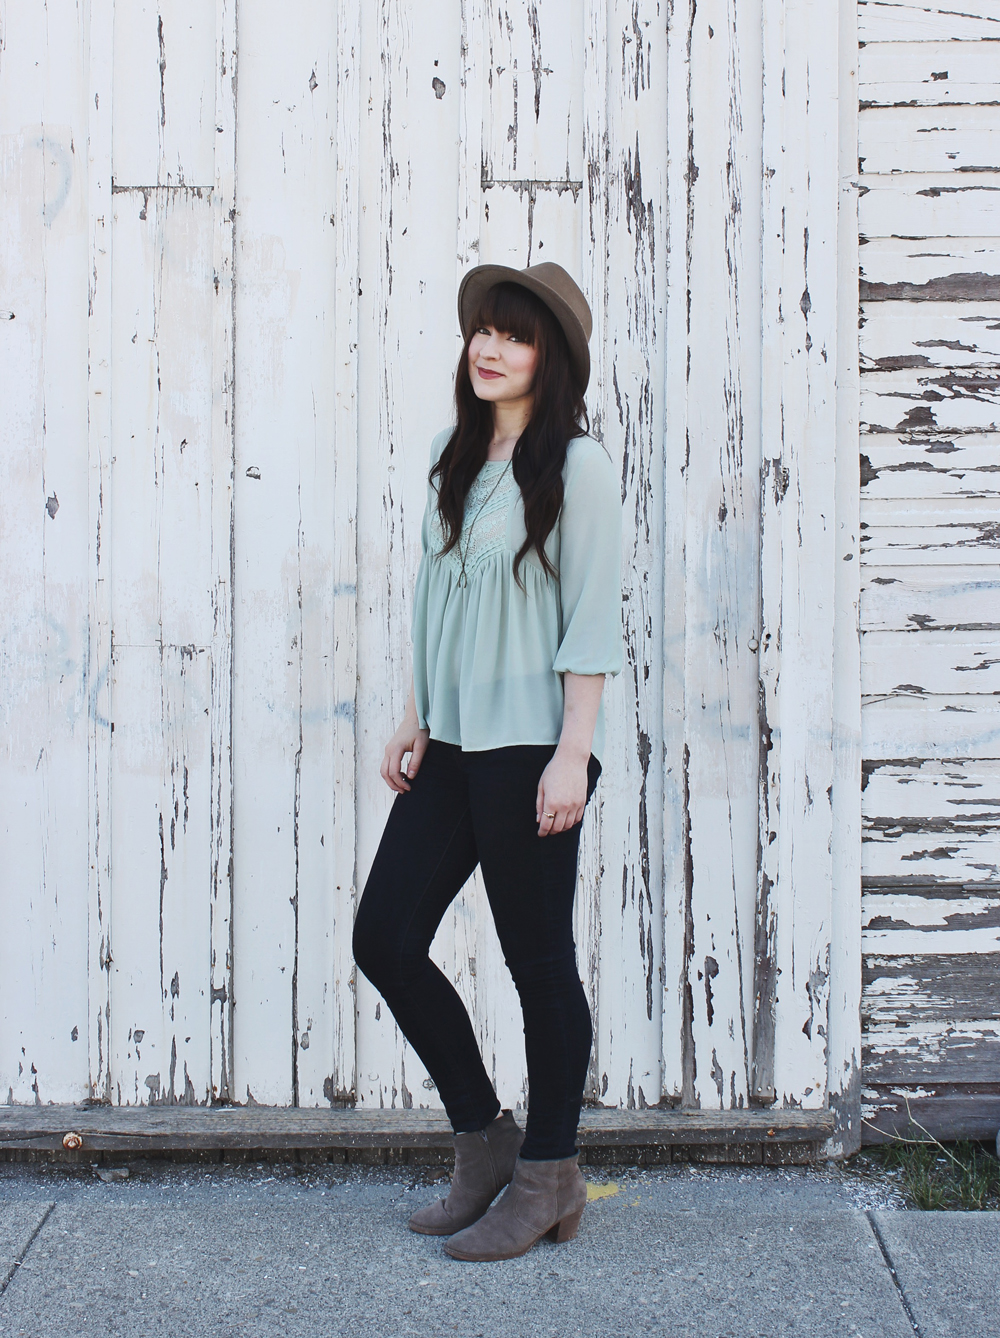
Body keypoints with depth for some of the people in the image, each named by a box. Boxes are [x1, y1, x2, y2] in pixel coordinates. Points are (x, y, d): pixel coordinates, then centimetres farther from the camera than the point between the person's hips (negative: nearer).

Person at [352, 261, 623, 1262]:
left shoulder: (577, 465, -7)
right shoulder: (453, 455, 14)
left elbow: (591, 617, -11)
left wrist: (572, 753, -16)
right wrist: (414, 721, 11)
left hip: (530, 746, -7)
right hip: (453, 741, 8)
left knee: (538, 958, 3)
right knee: (384, 936, 6)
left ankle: (546, 1181, 20)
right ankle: (482, 1143, 24)